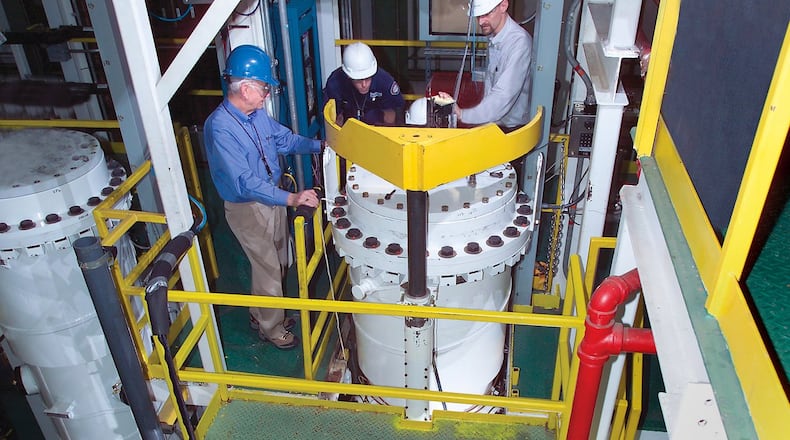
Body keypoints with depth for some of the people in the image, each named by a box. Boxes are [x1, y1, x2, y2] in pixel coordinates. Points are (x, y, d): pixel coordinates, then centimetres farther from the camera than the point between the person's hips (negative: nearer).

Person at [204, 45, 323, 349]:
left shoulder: (257, 113, -3)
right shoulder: (220, 127, -28)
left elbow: (285, 139, 14)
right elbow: (245, 182, -33)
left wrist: (319, 145, 1)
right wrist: (291, 199, -38)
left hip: (272, 197, 8)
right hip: (247, 208, -8)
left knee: (278, 262, 21)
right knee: (268, 269, 6)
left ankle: (261, 314, 44)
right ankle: (271, 328, 30)